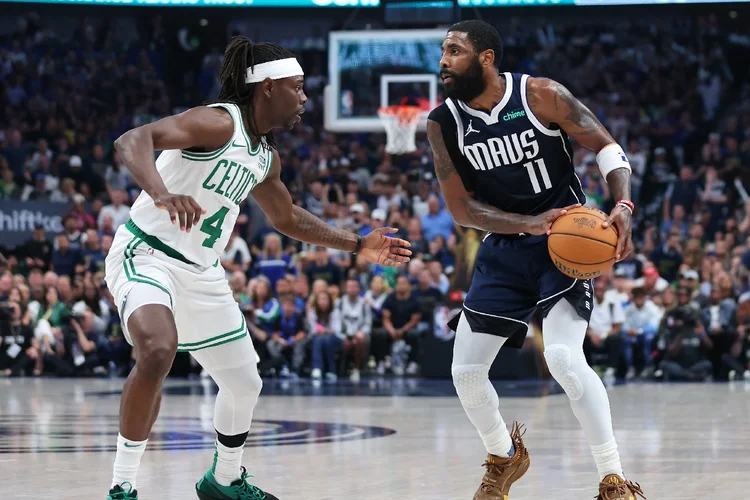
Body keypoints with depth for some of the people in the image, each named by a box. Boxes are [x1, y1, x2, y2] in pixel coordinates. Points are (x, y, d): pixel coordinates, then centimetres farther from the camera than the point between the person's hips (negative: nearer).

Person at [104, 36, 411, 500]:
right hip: (146, 253, -9)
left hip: (202, 272, 9)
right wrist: (160, 193, -50)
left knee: (245, 385, 15)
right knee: (158, 352, -35)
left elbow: (286, 218, 29)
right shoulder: (220, 123, -18)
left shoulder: (267, 157, 10)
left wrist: (358, 245, 28)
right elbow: (132, 140, -32)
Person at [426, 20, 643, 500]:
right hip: (504, 249, 5)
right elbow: (462, 207, -6)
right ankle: (505, 457, 33)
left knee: (564, 357, -25)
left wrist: (624, 206, -23)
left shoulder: (540, 95, -13)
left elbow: (605, 145, -6)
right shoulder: (443, 123, -4)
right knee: (466, 371, 3)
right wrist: (530, 223, -20)